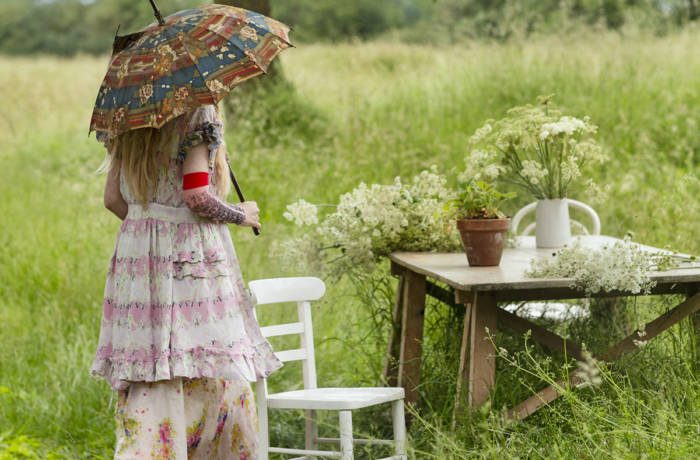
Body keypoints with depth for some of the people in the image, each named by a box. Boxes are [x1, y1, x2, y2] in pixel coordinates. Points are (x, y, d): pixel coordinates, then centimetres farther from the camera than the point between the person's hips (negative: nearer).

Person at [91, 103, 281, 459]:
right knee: (217, 374, 0)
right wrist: (241, 215, 0)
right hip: (193, 256, -6)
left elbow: (112, 199, 11)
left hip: (137, 255, 6)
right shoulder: (197, 112, -8)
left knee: (148, 381, 3)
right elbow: (197, 196, -16)